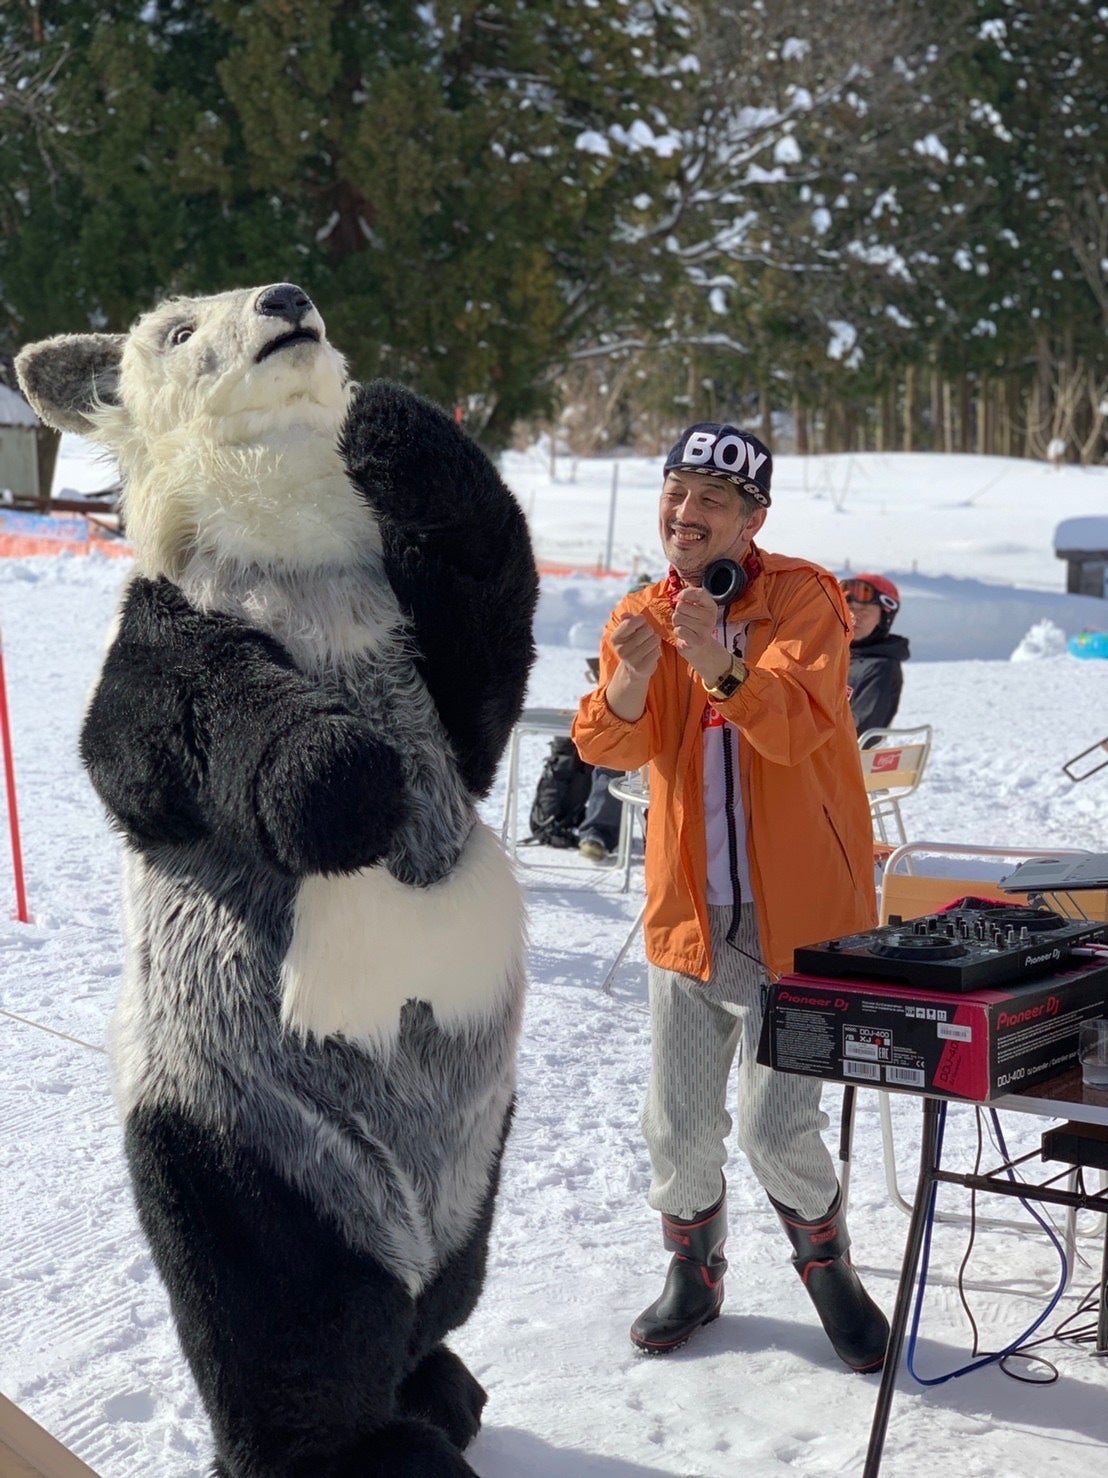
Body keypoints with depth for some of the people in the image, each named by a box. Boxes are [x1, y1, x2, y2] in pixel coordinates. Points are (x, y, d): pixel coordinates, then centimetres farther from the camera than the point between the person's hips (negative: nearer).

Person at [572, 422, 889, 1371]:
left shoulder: (804, 598, -8)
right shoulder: (640, 618, 6)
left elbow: (796, 727, -24)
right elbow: (609, 747, -9)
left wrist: (723, 669, -43)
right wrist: (630, 681, -30)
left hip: (800, 915, -4)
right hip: (688, 911, 4)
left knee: (778, 1129, -3)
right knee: (679, 1128, 9)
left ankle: (827, 1267, 25)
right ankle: (693, 1273, 34)